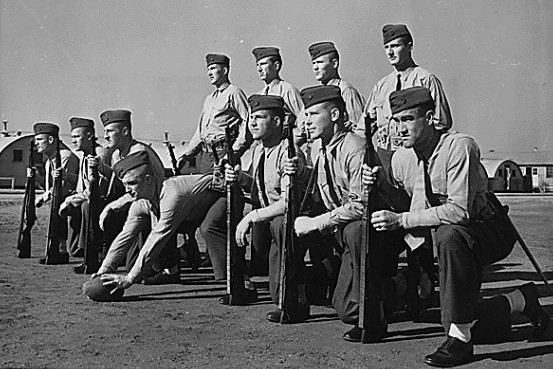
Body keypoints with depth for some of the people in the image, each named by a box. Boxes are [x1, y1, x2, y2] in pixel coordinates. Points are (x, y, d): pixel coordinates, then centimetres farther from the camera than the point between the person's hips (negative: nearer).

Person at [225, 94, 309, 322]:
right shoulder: (258, 151, 6)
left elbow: (289, 202, -29)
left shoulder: (289, 153, -20)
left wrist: (252, 217, -26)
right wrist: (241, 178, -1)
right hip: (268, 221, 9)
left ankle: (292, 303, -24)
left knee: (281, 224, -37)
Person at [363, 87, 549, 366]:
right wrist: (379, 185, -11)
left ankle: (460, 339, -29)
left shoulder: (460, 146, -24)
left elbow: (460, 210, -32)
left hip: (491, 233, -7)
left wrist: (401, 220, -31)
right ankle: (521, 300, 30)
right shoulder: (401, 157, -4)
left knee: (449, 235, -40)